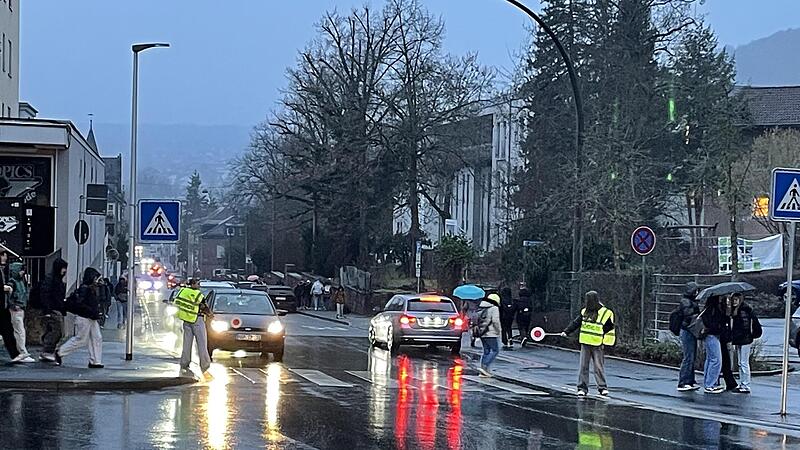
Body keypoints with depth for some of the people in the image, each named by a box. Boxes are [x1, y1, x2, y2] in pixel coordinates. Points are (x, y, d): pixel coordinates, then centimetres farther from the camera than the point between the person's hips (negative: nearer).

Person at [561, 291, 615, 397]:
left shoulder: (606, 314, -7)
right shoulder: (584, 312, 7)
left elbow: (609, 329, -3)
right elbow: (576, 323, 12)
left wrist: (605, 343, -7)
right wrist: (566, 331, 2)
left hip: (597, 345, -4)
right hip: (585, 344, 4)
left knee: (599, 366, -1)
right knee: (583, 366, 5)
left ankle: (602, 387, 8)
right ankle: (582, 387, 10)